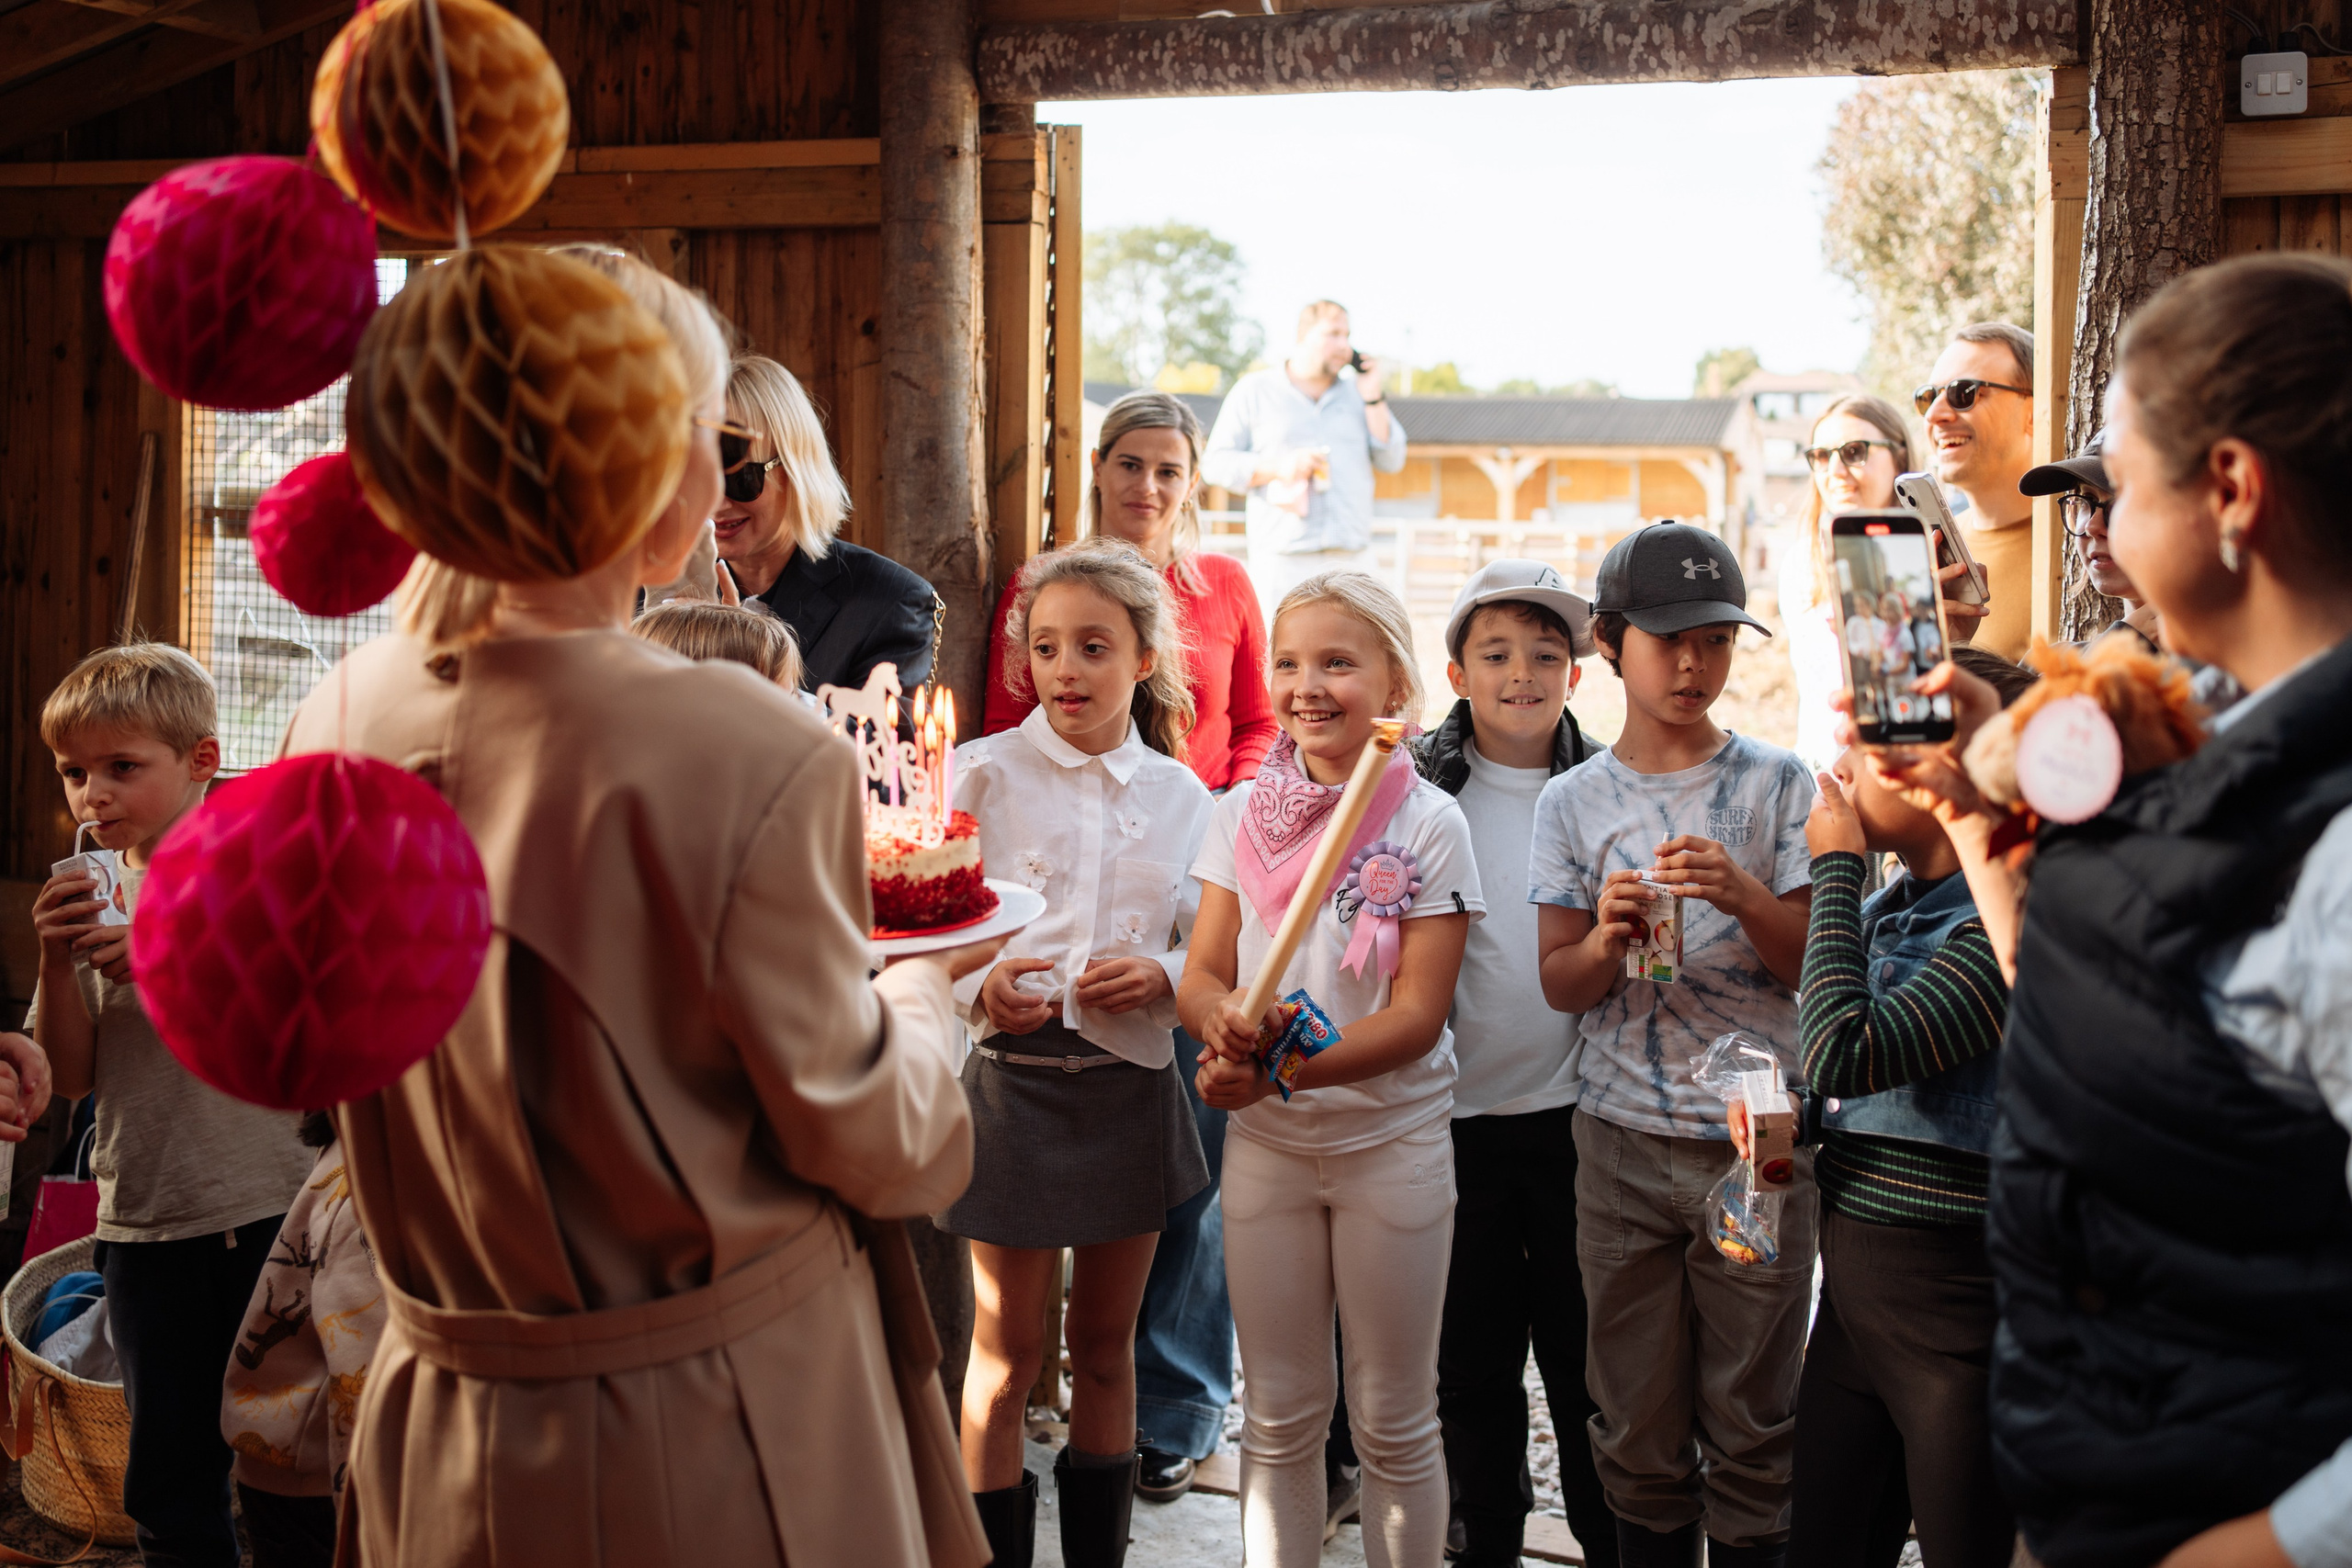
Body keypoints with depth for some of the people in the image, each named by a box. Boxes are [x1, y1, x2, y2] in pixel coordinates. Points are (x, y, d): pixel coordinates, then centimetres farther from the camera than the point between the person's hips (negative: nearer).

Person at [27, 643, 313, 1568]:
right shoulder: (91, 897, 7)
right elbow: (73, 1075, 5)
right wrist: (57, 960, -10)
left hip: (263, 1212, -4)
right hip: (141, 1222, 5)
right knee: (166, 1485, 14)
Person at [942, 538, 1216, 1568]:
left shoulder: (1180, 794, 4)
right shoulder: (981, 774, -4)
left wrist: (1164, 974, -12)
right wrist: (976, 988, -22)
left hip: (1134, 1085, 3)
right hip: (1014, 1081, -2)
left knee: (1106, 1345, 16)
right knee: (1007, 1355, 6)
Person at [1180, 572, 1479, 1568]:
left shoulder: (1429, 823, -8)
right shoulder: (1244, 813, 2)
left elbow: (1417, 1013, -13)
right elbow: (1201, 975, 1)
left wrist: (1289, 1065, -26)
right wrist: (1226, 1023, -23)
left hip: (1392, 1141, -3)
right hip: (1265, 1143, 3)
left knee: (1393, 1422, 10)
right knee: (1278, 1415, 13)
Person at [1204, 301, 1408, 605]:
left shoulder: (1356, 392, 18)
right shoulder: (1254, 390, 8)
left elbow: (1391, 462, 13)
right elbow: (1215, 464, 3)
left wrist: (1373, 397, 4)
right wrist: (1278, 467, -11)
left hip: (1352, 558, 3)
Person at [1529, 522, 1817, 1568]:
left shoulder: (1776, 782, 3)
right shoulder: (1574, 801, 6)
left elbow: (1817, 963, 0)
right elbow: (1560, 982, 4)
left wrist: (1744, 898, -19)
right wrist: (1608, 938, -18)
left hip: (1756, 1138, -1)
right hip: (1623, 1142, 1)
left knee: (1750, 1423, 4)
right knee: (1639, 1428, 8)